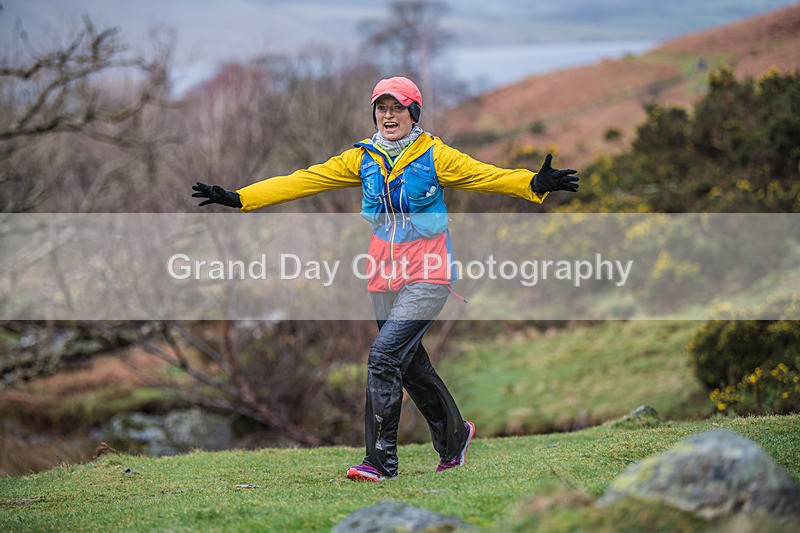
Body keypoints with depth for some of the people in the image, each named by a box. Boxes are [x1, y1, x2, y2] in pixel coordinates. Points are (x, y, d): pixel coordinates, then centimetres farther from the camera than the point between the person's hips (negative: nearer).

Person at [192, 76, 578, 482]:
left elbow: (487, 176, -14)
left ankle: (381, 459, -11)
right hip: (384, 277, 5)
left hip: (427, 276, -5)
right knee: (411, 365, 14)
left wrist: (535, 184, -33)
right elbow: (304, 181, 3)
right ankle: (453, 437, 36)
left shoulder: (435, 156, -6)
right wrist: (237, 198, -2)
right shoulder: (362, 159, 4)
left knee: (384, 356, -17)